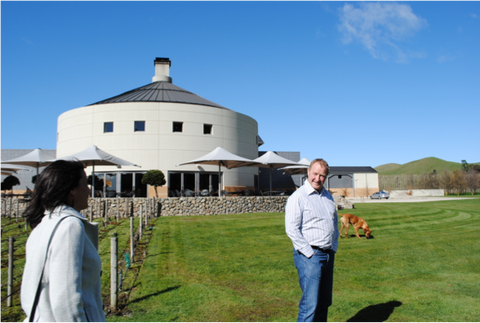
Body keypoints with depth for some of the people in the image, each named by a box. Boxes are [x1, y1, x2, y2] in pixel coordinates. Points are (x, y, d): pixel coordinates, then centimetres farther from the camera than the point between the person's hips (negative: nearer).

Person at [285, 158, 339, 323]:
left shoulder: (328, 196, 13)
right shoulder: (298, 197, -11)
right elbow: (291, 230, -16)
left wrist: (334, 246, 12)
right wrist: (310, 253, -16)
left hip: (329, 255, 8)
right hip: (309, 256, -7)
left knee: (324, 302, 14)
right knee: (310, 304, -8)